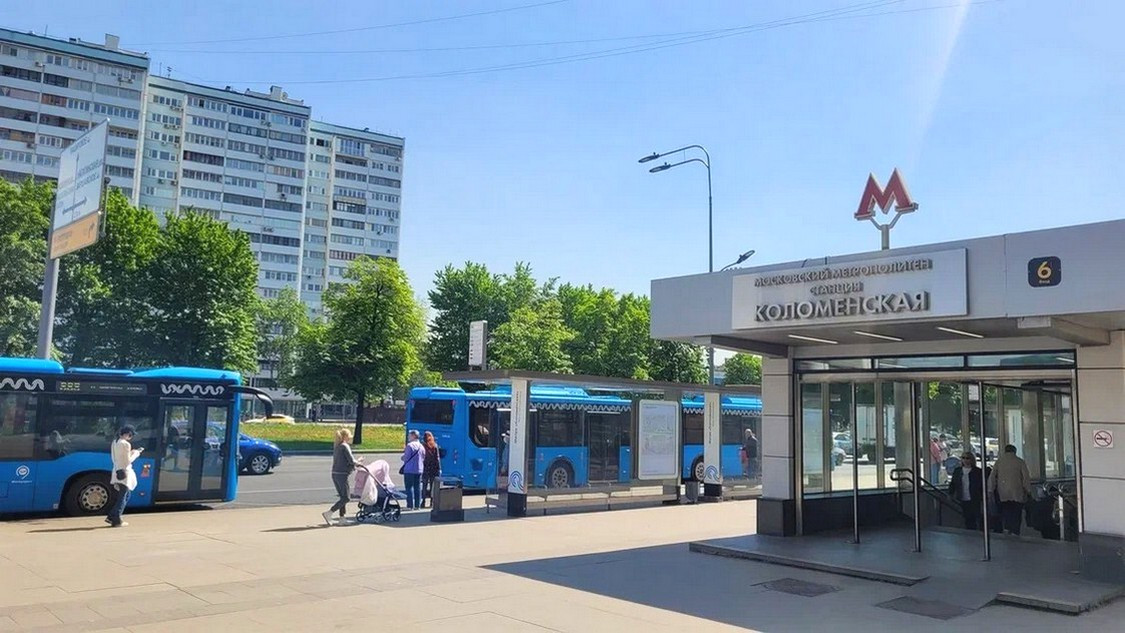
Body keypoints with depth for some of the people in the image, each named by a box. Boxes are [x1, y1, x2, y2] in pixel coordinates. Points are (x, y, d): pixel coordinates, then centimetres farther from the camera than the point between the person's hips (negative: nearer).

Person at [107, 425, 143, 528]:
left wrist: (132, 452, 13)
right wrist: (136, 453, 0)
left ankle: (111, 516, 15)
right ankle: (116, 520, 4)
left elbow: (113, 457, 16)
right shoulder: (125, 444, -17)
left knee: (126, 495, 18)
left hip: (117, 472, 8)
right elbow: (128, 461, -16)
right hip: (124, 473, -8)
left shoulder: (114, 442, 9)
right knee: (123, 497, 1)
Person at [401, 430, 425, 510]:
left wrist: (403, 456, 8)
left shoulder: (410, 445, -12)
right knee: (418, 488, 9)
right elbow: (423, 459, 13)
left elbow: (406, 458, -13)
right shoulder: (421, 446, 10)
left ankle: (410, 506, -4)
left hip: (409, 470, -6)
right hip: (419, 470, 6)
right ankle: (417, 505, 10)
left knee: (409, 488, -2)